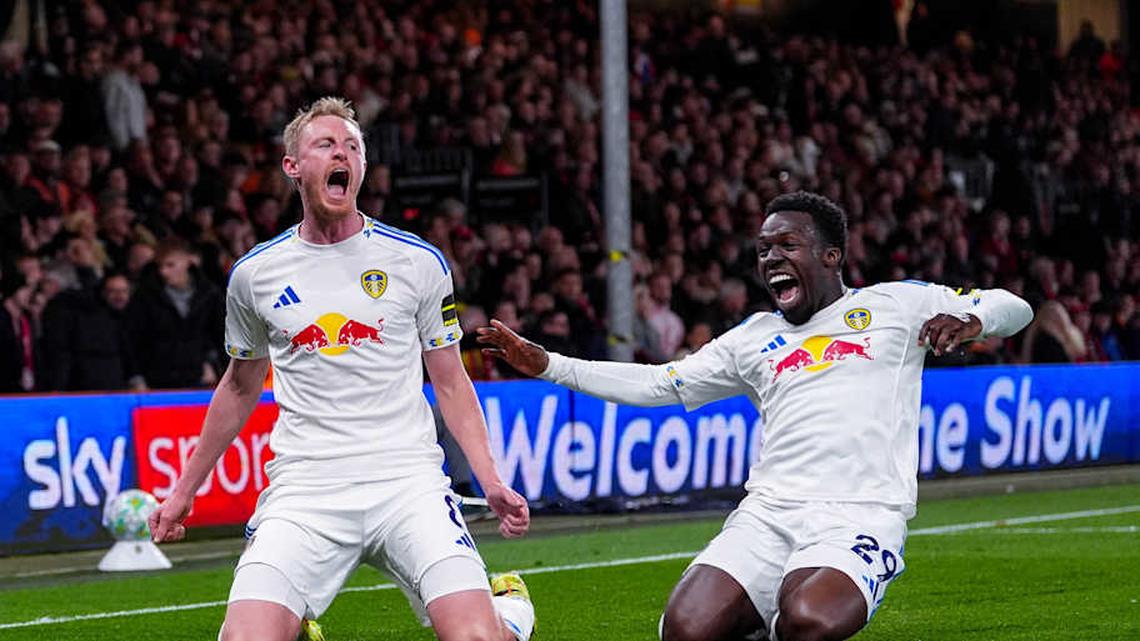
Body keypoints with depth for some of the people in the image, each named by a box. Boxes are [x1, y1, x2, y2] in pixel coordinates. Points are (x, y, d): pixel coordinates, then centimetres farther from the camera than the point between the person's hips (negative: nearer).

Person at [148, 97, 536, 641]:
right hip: (304, 488, 1)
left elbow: (451, 383, 12)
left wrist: (491, 483, 1)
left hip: (407, 479, -1)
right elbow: (240, 387, 23)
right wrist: (183, 491, 25)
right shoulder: (254, 274, 9)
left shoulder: (419, 262, 5)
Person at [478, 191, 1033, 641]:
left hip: (860, 517, -4)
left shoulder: (895, 304, 11)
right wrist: (546, 365, 18)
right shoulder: (753, 339, 22)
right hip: (767, 514, 4)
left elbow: (1012, 308, 11)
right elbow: (656, 384, 25)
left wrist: (968, 321, -12)